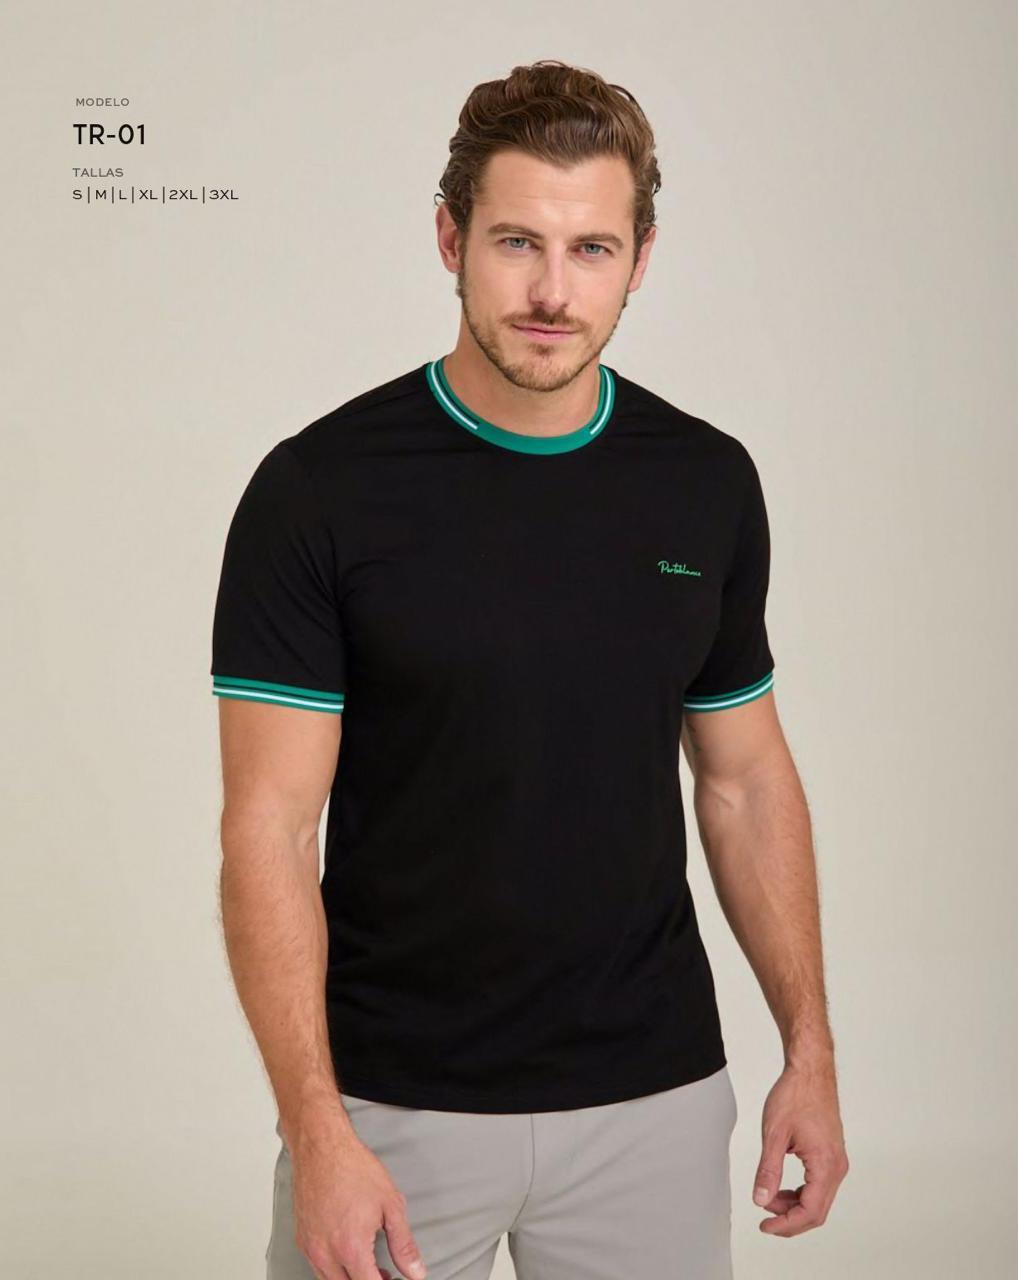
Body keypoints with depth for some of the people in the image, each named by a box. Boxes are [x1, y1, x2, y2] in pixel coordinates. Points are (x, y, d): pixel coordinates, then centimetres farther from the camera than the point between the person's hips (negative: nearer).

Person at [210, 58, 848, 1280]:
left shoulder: (709, 483, 0)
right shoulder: (318, 490, -11)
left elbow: (743, 778, 8)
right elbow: (270, 826, -12)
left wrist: (808, 1050, 4)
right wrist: (314, 1125, -19)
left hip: (651, 1098, 3)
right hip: (396, 1102, -3)